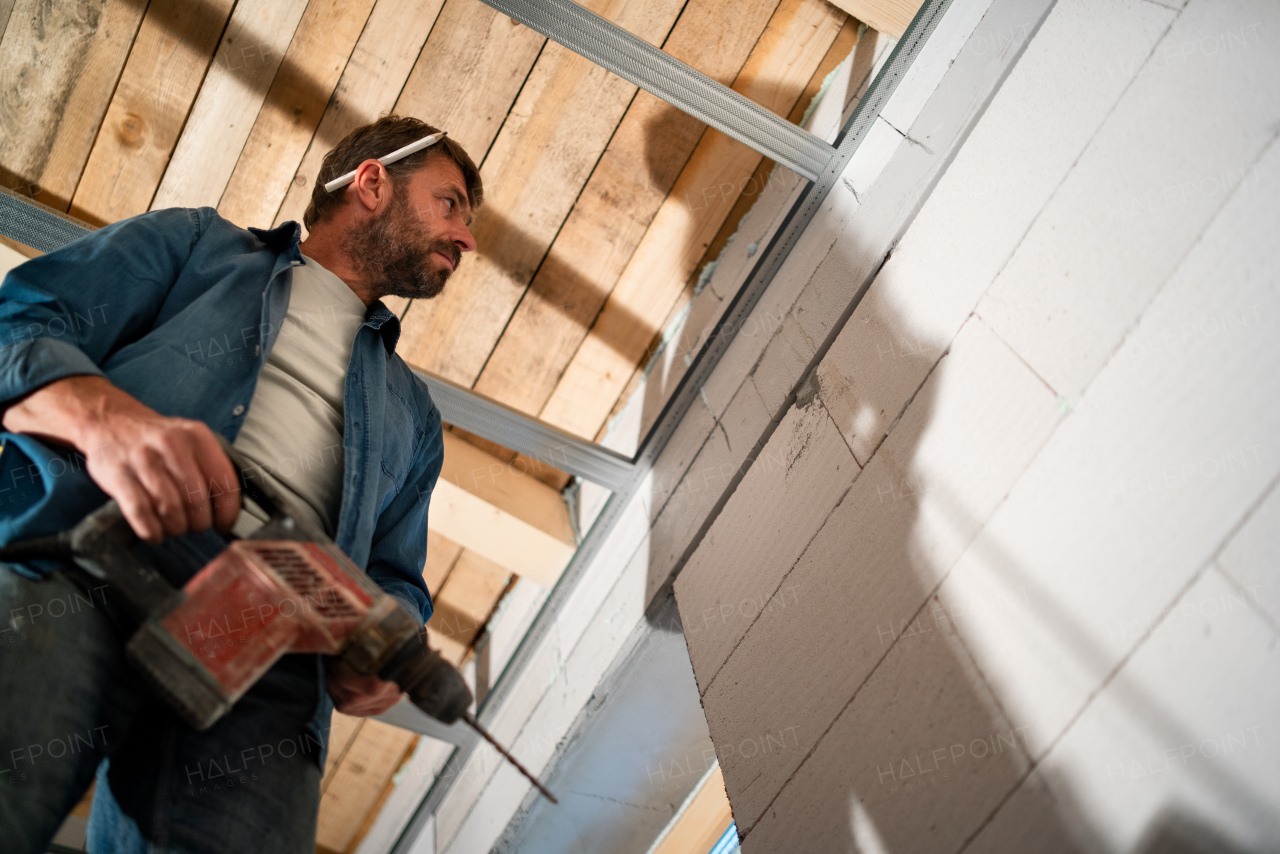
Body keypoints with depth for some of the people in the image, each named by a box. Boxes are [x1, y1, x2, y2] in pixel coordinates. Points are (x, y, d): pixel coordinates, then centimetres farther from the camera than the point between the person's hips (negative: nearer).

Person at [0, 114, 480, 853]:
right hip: (76, 575, -3)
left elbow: (395, 577, 30)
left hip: (258, 659, 3)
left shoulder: (413, 411, 36)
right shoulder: (195, 244, 25)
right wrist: (104, 416, -14)